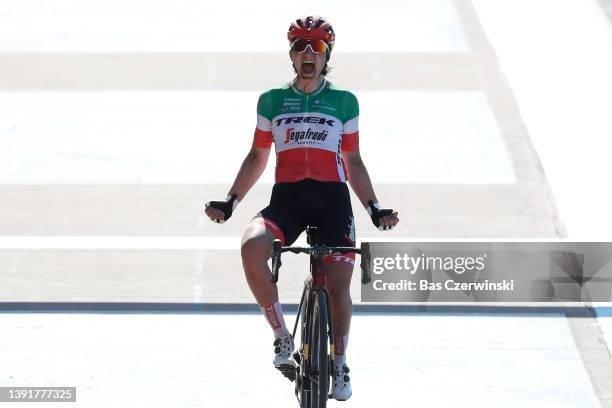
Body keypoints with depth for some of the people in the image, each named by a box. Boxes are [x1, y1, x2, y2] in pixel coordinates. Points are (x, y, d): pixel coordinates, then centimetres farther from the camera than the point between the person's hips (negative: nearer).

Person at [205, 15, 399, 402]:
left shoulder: (344, 101, 11)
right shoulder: (272, 100, 12)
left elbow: (353, 162, 15)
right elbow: (257, 157, 18)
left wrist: (374, 207, 6)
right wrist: (230, 201, 8)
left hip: (332, 199, 0)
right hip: (287, 197, 0)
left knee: (339, 286, -6)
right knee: (252, 247, -30)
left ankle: (340, 366, 15)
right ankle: (282, 335, -15)